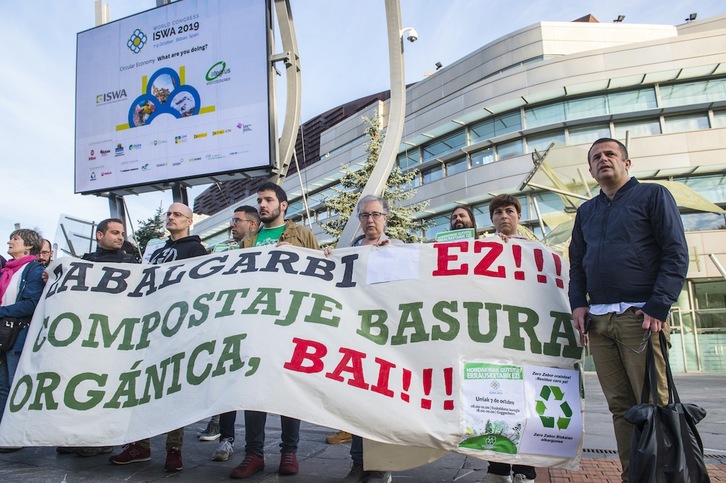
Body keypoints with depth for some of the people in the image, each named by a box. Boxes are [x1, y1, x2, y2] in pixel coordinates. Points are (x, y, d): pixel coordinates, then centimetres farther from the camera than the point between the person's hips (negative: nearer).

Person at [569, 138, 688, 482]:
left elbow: (676, 254, -2)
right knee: (620, 406, 5)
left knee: (653, 404, -6)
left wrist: (658, 307, -11)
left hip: (640, 316, -4)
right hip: (598, 321, 5)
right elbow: (576, 263, 21)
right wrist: (578, 303, 6)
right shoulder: (586, 211, 21)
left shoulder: (652, 195, 6)